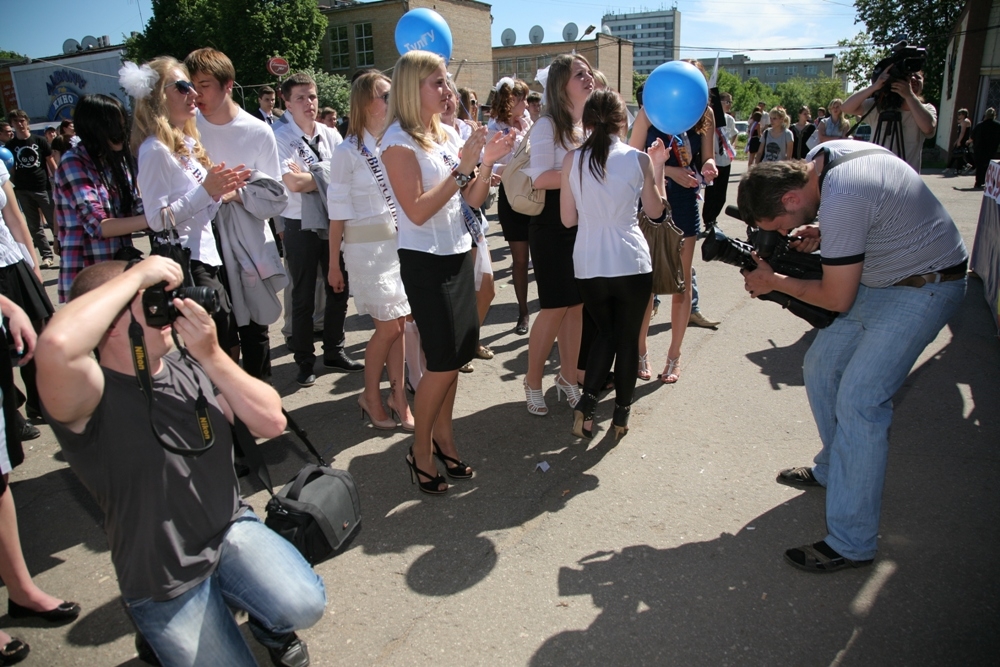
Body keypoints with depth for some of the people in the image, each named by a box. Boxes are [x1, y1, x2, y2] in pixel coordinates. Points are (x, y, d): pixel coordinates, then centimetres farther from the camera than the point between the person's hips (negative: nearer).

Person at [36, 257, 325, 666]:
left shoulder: (189, 367, -1)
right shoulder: (92, 397, -19)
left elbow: (272, 422, -7)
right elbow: (57, 346, -44)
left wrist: (211, 356, -18)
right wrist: (138, 274, -31)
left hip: (232, 529, 3)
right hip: (165, 584, -3)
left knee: (304, 605, -21)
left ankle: (270, 626, 17)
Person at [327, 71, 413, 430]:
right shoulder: (349, 152, -7)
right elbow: (338, 211, -5)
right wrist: (333, 264, -3)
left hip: (400, 241, 4)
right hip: (368, 246, -4)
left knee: (398, 324, 7)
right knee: (389, 326, -2)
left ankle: (398, 397, 20)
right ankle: (371, 396, 19)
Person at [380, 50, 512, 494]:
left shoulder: (445, 136, 12)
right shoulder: (399, 141, -11)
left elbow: (471, 201, 11)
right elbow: (418, 211, -20)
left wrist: (487, 162, -4)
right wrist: (463, 167, -20)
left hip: (458, 257, 8)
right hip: (425, 263, -7)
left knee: (457, 356, 11)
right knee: (443, 362, -3)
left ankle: (443, 437, 29)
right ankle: (420, 452, 16)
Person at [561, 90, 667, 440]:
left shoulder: (572, 159, -4)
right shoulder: (638, 159, -5)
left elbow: (568, 218, 0)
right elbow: (656, 211, 7)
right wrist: (658, 165, 16)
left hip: (589, 265, 2)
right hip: (632, 263, -2)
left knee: (604, 332, 22)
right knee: (628, 337, 15)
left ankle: (588, 400, 7)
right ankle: (622, 412, 24)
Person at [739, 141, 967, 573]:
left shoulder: (840, 200, -31)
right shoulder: (820, 156, -4)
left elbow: (836, 299, -22)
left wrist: (773, 282, -8)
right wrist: (818, 233, -1)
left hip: (924, 289, -10)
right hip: (883, 278, 10)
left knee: (858, 399, -15)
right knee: (820, 367, 12)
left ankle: (851, 544, -7)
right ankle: (833, 469, 32)